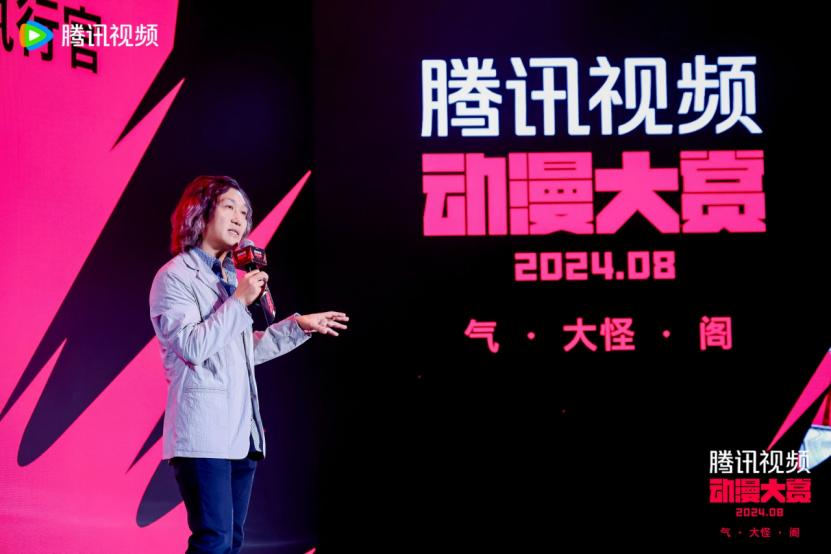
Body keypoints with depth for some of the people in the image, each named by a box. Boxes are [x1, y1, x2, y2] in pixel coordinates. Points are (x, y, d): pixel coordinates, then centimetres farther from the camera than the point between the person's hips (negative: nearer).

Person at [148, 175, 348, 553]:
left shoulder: (230, 277, 18)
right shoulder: (175, 276, -5)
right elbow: (193, 347, -16)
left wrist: (299, 325, 22)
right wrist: (240, 302, -15)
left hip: (241, 432, 9)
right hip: (204, 434, -8)